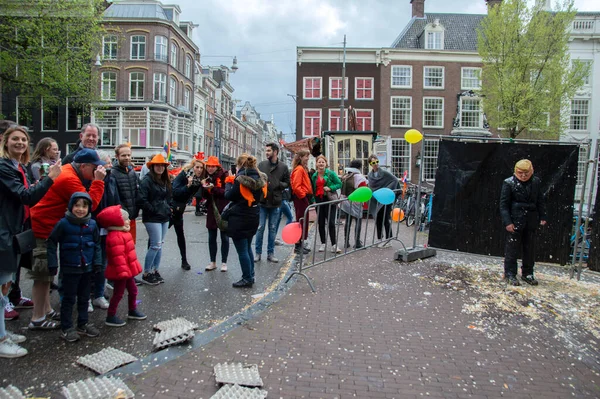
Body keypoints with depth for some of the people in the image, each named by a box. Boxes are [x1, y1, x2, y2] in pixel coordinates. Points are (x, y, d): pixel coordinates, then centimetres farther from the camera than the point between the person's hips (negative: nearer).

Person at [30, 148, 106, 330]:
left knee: (46, 273, 17)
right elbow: (90, 204, -24)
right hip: (44, 229, -11)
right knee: (43, 275, -3)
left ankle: (46, 310, 29)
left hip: (46, 227, 11)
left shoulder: (67, 171, 9)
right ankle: (37, 319, 6)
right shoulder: (69, 179, -22)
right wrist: (98, 180, -19)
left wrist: (95, 180, -1)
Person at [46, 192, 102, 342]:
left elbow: (97, 244, 7)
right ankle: (66, 328, 17)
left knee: (84, 298, 15)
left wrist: (97, 262, 2)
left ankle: (83, 324, 29)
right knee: (69, 299, 5)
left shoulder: (92, 224, -2)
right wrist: (52, 264, -9)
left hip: (87, 268, 4)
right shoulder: (64, 223, -12)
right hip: (69, 269, -4)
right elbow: (51, 243, -7)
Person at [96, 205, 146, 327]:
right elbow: (118, 256, -29)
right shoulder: (115, 237, -25)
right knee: (118, 294, 2)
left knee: (133, 290, 20)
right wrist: (122, 271, -30)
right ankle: (111, 317, 14)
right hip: (121, 272, -10)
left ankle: (132, 311, 36)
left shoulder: (122, 233, 10)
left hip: (127, 270, 10)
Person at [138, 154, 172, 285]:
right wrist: (153, 210, -14)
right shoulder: (147, 180, -10)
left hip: (164, 218, 8)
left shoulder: (165, 181, 14)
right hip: (152, 218, -8)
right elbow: (142, 200, -18)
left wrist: (168, 209, 10)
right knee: (156, 245, -8)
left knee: (159, 245, 10)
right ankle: (146, 274, 4)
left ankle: (155, 271, 20)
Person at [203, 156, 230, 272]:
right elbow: (204, 195, 6)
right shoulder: (207, 177, 6)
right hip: (211, 211, 5)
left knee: (224, 237, 5)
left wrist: (213, 188, -25)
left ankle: (224, 262, 14)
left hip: (223, 211, -5)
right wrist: (204, 188, -13)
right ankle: (213, 262, 23)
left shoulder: (224, 176, -8)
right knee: (211, 238, 11)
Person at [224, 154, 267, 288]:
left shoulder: (240, 178, -18)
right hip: (253, 217, 8)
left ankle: (247, 279, 9)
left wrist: (229, 183, 7)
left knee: (242, 250, 2)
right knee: (247, 248, 20)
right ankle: (250, 275, 27)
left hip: (239, 218, -7)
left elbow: (229, 196, -11)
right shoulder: (259, 178, 2)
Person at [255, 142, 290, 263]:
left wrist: (279, 184, -13)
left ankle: (270, 253, 20)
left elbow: (287, 183, 4)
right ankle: (258, 252, 15)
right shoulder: (261, 165, 3)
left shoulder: (283, 167, 1)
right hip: (262, 202, 0)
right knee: (260, 228, 4)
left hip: (275, 203, 0)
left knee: (273, 229, 9)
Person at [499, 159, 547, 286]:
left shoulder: (536, 182, 2)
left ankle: (527, 273, 25)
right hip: (515, 221, -4)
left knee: (530, 248, 12)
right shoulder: (509, 183, -9)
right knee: (512, 248, 1)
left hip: (531, 221, 4)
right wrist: (507, 222, -13)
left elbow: (540, 200, 12)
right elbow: (503, 204, -8)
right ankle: (510, 274, 13)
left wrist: (542, 217, 8)